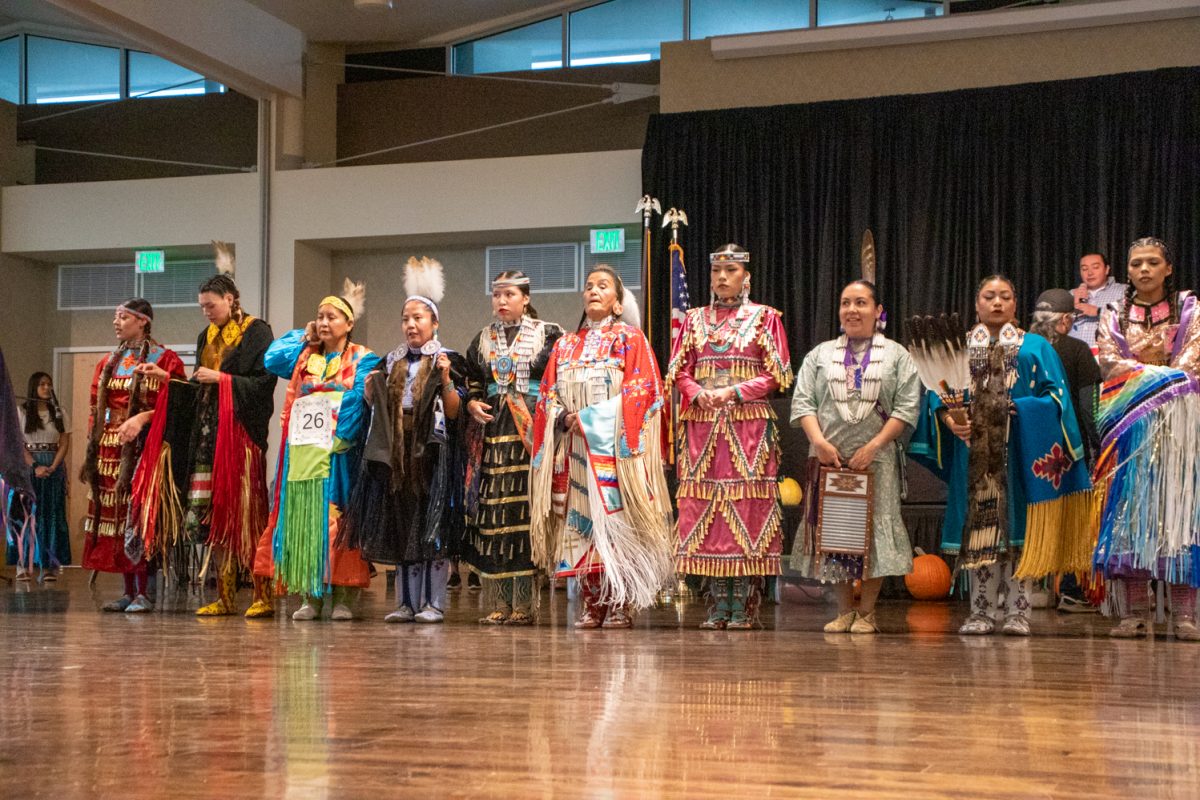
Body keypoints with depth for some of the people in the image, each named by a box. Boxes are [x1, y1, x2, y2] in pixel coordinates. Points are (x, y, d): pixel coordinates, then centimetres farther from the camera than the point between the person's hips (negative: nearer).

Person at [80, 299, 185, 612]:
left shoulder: (164, 360, -2)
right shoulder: (108, 362, 18)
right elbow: (96, 407, 18)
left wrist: (142, 418, -21)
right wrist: (92, 444, 8)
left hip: (141, 448, -6)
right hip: (110, 449, 6)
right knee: (114, 514, 4)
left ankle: (143, 593, -7)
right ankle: (129, 592, 10)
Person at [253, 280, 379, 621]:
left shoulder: (363, 360, 3)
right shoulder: (304, 357, 19)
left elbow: (358, 402, -8)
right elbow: (271, 360, 6)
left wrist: (340, 438, -17)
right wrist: (304, 338, 12)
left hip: (337, 455, -5)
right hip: (303, 455, 5)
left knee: (337, 523, -6)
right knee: (304, 524, 2)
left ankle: (344, 599, -3)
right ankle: (311, 597, 5)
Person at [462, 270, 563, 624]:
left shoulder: (547, 335, 4)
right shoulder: (483, 339, 16)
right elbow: (471, 383, 22)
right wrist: (472, 405, 2)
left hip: (530, 432, -4)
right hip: (491, 430, 4)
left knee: (524, 509, -7)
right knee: (491, 511, -1)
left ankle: (523, 604, -4)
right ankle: (497, 604, 3)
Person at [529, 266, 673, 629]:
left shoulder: (629, 338, 5)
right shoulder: (566, 344, 19)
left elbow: (640, 392, -6)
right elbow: (548, 394, 15)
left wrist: (589, 417, -12)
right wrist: (563, 417, -7)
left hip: (613, 445, -4)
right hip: (575, 447, 4)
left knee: (614, 519, -11)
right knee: (581, 522, -1)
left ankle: (621, 606, -7)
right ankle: (592, 606, 3)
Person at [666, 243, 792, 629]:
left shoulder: (764, 318, 5)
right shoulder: (695, 319, 14)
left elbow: (776, 375, 0)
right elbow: (679, 372, 11)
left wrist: (734, 392, -12)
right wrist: (697, 393, -9)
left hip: (749, 424, -3)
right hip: (703, 427, 3)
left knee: (747, 505, -7)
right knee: (705, 507, -1)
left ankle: (743, 606, -3)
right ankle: (718, 605, 5)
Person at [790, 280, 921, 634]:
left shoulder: (896, 355, 9)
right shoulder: (820, 354, 14)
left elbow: (907, 408, -1)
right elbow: (802, 401, 5)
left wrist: (873, 446, -12)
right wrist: (819, 441, -12)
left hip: (877, 457, -2)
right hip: (829, 456, 2)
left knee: (875, 529, -3)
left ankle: (867, 611, 7)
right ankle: (844, 610, 12)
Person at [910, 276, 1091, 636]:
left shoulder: (1036, 347, 11)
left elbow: (1055, 393, 3)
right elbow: (938, 393, 6)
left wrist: (1026, 410, -15)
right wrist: (949, 419, -14)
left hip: (1019, 452, -1)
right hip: (973, 452, 1)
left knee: (1016, 527, -2)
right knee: (977, 527, 0)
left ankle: (1017, 610, 5)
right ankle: (981, 611, 7)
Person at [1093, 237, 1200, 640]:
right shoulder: (1114, 315, 14)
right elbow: (1108, 362, 1)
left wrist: (1138, 369, -9)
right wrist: (1159, 375, -8)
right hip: (1129, 424, 1)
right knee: (1128, 509, -6)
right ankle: (1132, 613, -6)